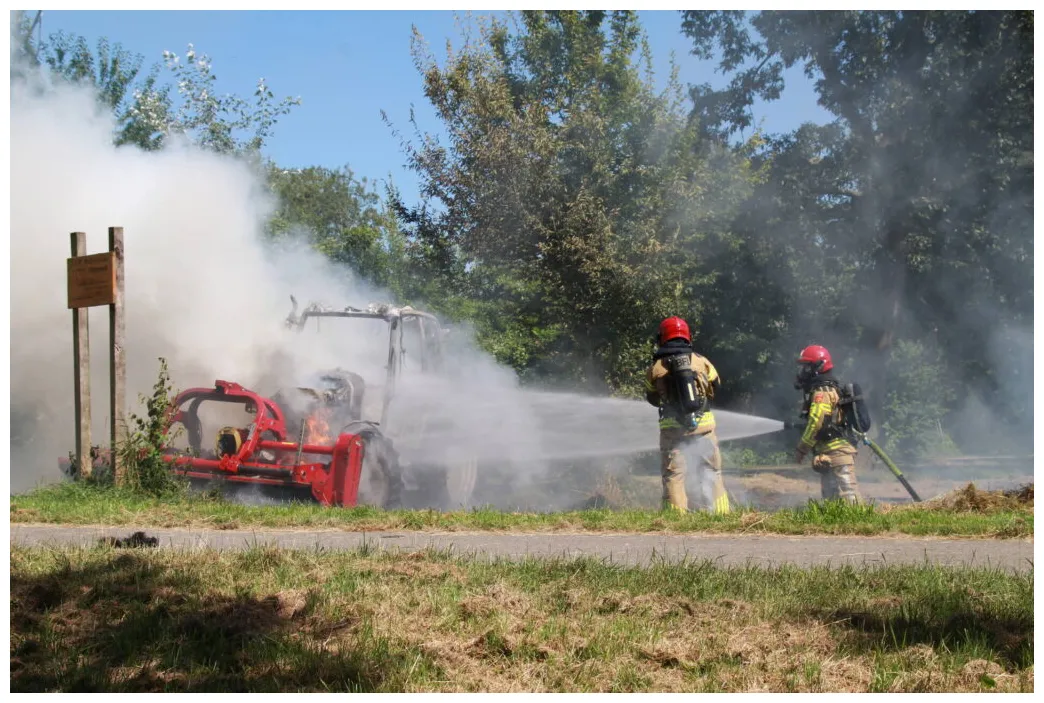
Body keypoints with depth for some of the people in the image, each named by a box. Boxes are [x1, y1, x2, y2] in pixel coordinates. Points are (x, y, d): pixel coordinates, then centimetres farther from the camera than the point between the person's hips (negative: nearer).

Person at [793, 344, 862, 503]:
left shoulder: (822, 392, -11)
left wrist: (801, 449, -12)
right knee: (830, 498, 11)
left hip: (836, 452, -11)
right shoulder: (830, 389, 21)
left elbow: (816, 423, -20)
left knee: (848, 498, -15)